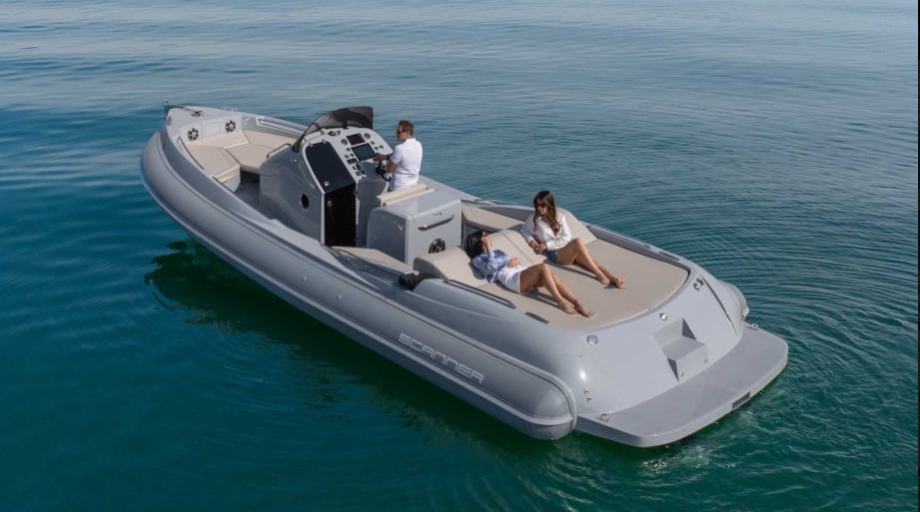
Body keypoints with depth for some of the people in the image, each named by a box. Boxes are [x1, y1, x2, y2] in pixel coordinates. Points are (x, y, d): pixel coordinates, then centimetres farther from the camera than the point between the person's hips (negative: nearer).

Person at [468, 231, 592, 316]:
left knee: (553, 278, -22)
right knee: (544, 267, -30)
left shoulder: (498, 252, 35)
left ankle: (577, 303, -33)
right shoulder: (478, 259, 13)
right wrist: (488, 248, 1)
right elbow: (491, 267, -9)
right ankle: (561, 301, -33)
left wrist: (516, 260, 2)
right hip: (512, 279, -7)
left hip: (523, 272, 8)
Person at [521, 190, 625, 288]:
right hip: (554, 254, -4)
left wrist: (547, 245, -10)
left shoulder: (560, 217, 8)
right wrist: (531, 240, -8)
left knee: (591, 262, -28)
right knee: (578, 242, -34)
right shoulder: (533, 219, 1)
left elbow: (567, 237, 1)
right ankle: (599, 274, -35)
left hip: (568, 249, 4)